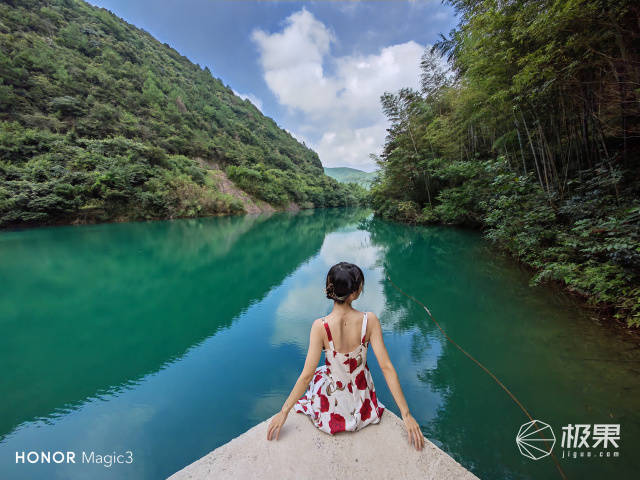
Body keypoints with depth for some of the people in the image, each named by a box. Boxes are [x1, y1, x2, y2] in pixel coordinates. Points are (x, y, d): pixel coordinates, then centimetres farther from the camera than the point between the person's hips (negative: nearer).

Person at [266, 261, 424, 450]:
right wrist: (406, 414, -12)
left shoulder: (320, 326, -29)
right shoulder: (369, 320, -25)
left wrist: (284, 412, -9)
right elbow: (386, 367, -22)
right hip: (362, 401, 2)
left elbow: (306, 375, -23)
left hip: (332, 404, -2)